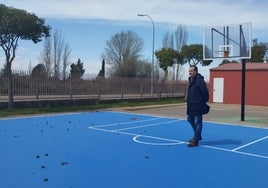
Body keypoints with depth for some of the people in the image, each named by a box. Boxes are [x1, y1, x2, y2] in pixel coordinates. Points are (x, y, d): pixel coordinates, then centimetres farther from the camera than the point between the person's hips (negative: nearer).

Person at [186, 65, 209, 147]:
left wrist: (202, 103, -12)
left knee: (197, 122, -2)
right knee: (190, 119, 19)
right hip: (191, 106, 11)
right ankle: (197, 136, 34)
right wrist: (189, 102, 15)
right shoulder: (191, 80, 13)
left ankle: (195, 140, 5)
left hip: (198, 106, -10)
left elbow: (205, 93, -20)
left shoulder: (200, 81, -17)